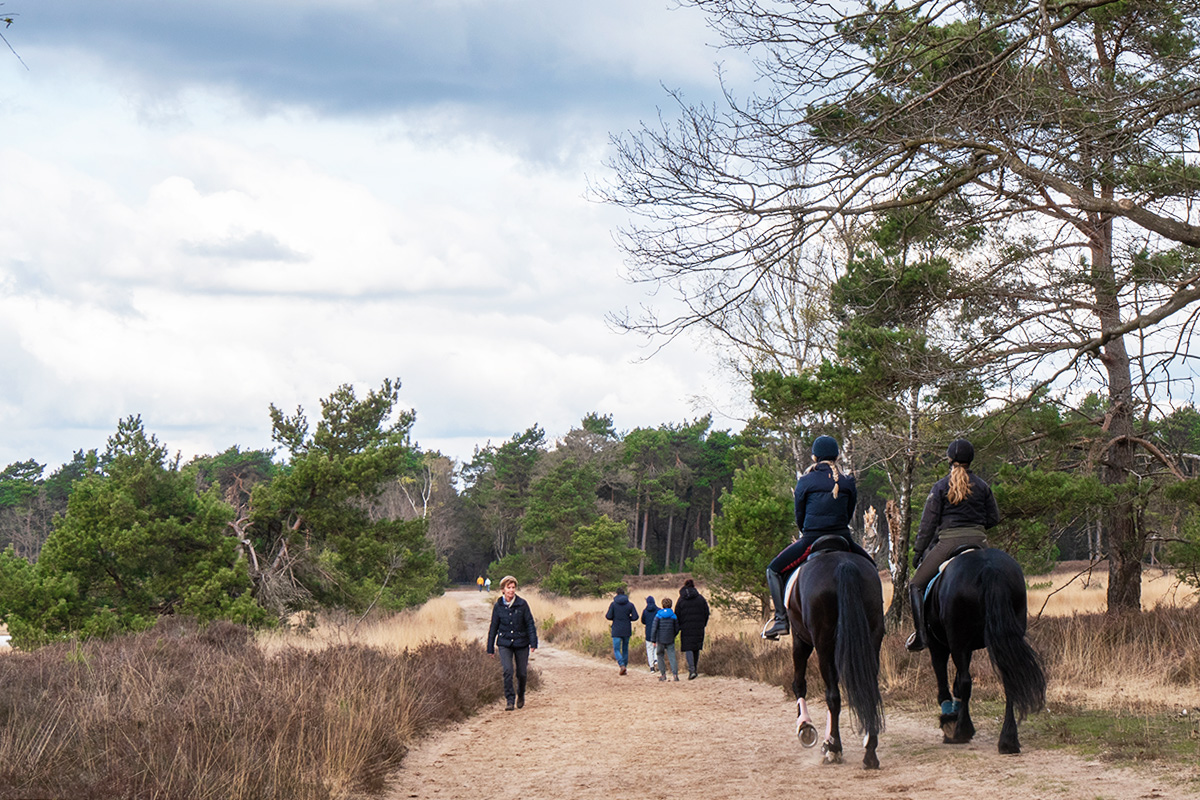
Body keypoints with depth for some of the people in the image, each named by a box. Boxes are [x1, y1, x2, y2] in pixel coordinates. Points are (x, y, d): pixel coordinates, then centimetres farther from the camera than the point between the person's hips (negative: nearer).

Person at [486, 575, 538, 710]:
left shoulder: (522, 604, -4)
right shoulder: (498, 606, 0)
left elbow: (530, 624, -1)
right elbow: (493, 628, 8)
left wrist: (533, 643, -9)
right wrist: (490, 648, 10)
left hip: (521, 643, 0)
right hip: (504, 643, 0)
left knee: (522, 673, 6)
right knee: (508, 670, -18)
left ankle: (520, 695, 34)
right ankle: (509, 699, -9)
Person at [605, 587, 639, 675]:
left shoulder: (613, 604, -5)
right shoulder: (630, 604, 0)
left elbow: (609, 616, -10)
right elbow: (635, 617, -5)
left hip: (617, 631, -2)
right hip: (627, 631, 2)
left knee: (616, 649, 0)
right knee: (625, 649, 16)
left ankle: (622, 665, -21)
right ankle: (625, 665, 17)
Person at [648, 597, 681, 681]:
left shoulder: (658, 615, -5)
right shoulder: (673, 616, -1)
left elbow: (654, 628, -7)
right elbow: (677, 629, 5)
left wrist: (654, 640, -1)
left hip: (660, 640, -1)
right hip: (670, 640, 1)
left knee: (660, 656, 13)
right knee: (672, 656, 0)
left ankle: (663, 674, 10)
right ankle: (675, 673, -16)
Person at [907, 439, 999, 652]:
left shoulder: (940, 487, 1)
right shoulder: (983, 486, 8)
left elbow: (928, 522, -1)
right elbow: (994, 518, 10)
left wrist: (918, 551, 4)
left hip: (949, 541, -3)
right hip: (978, 542, 3)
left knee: (916, 584, 5)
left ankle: (920, 634, -9)